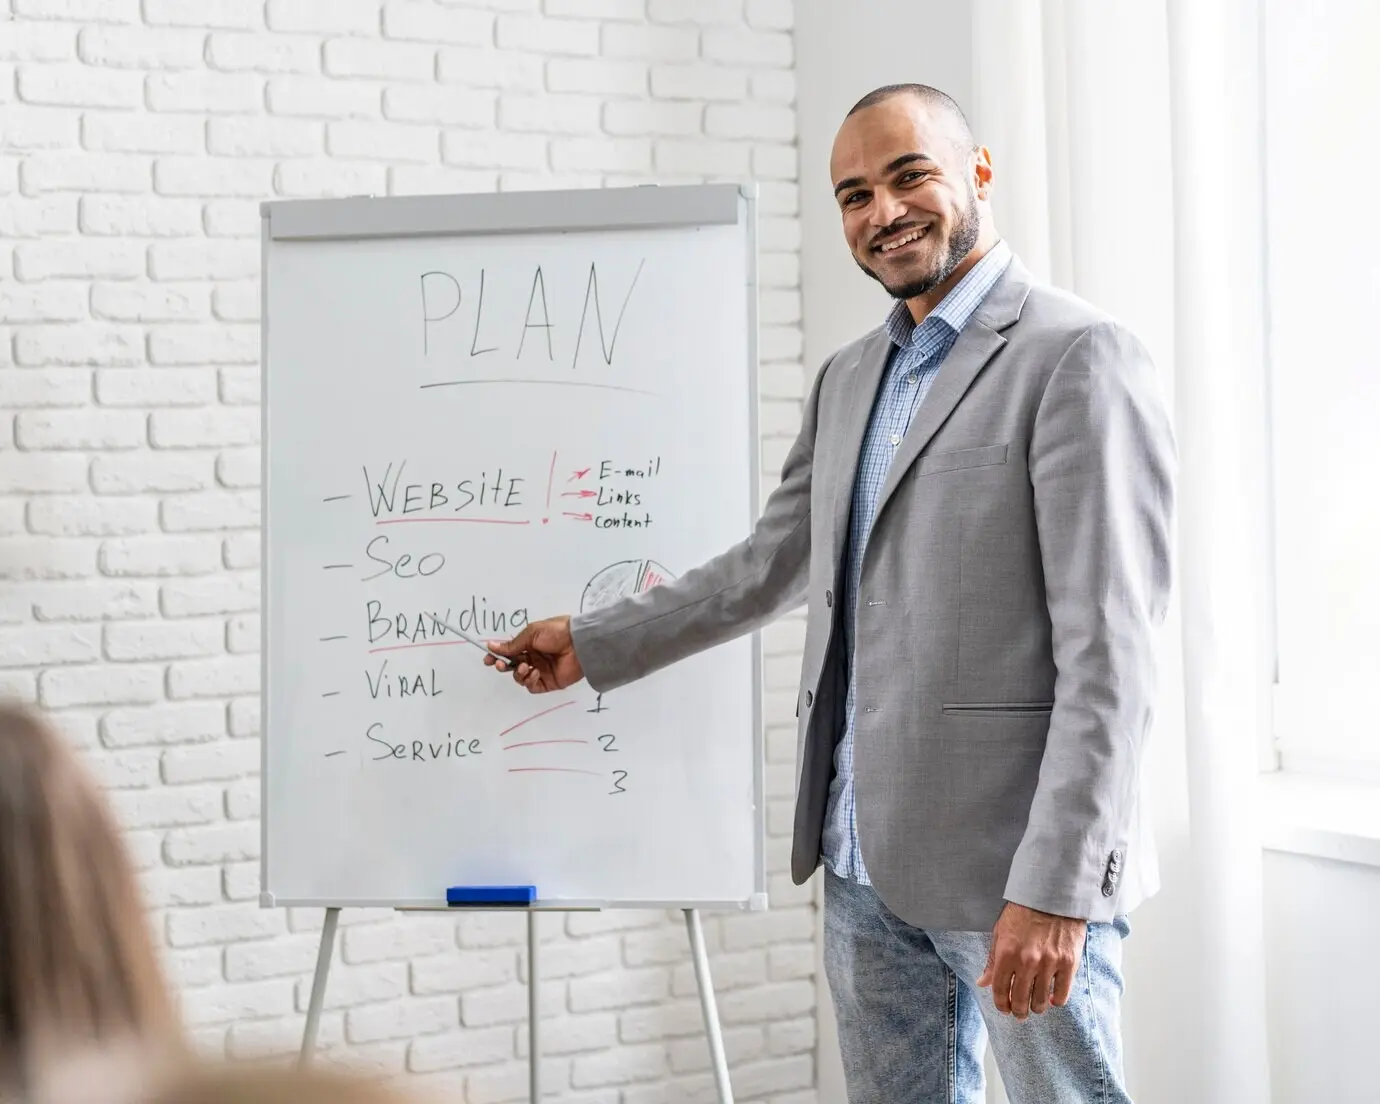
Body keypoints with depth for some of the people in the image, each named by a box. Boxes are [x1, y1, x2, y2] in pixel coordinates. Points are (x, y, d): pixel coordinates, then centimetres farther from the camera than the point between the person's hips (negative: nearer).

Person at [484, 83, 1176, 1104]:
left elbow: (1109, 651, -17)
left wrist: (1056, 891, -21)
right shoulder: (848, 379, 15)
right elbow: (772, 567, 23)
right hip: (866, 862, 8)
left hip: (1013, 865, -7)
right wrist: (593, 646, 23)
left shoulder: (1080, 358, -11)